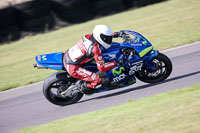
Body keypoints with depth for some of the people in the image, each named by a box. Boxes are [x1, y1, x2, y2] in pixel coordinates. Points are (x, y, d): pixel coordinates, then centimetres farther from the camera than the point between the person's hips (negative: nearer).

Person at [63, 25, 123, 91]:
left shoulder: (89, 36, 0)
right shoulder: (95, 48, -22)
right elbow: (101, 68, -21)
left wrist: (116, 34, 18)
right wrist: (115, 63, -18)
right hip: (73, 68, -9)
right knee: (98, 79, -14)